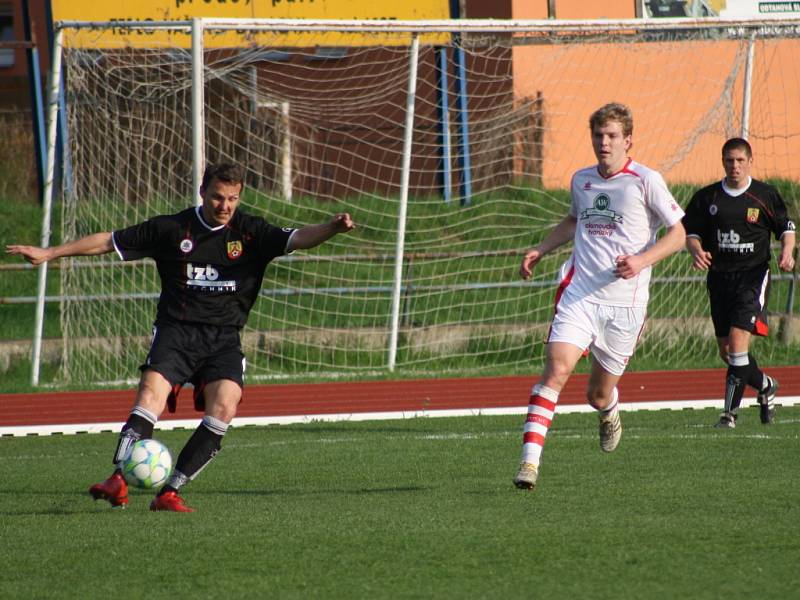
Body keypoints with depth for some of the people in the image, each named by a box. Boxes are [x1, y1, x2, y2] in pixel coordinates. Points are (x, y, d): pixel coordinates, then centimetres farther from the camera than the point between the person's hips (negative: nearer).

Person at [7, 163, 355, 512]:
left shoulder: (249, 232, 5)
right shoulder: (171, 229, 5)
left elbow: (296, 239, -9)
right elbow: (109, 241, 10)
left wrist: (332, 228, -30)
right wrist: (49, 254, 11)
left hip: (224, 338, 1)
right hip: (176, 331, -1)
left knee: (224, 407, -21)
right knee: (151, 394, -25)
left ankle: (170, 491, -17)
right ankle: (118, 482, -34)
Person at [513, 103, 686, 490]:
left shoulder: (645, 181, -4)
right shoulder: (581, 181, 11)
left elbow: (678, 234, -1)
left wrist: (642, 260, -16)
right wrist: (540, 250, 19)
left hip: (624, 302, -2)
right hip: (579, 294, 2)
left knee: (599, 396, 7)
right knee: (556, 369, -20)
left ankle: (609, 413, 47)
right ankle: (529, 461, -26)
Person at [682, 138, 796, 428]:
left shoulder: (765, 195, -1)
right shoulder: (706, 198, 5)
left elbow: (786, 228, 8)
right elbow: (690, 232, 7)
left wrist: (786, 252, -12)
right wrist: (696, 251, -15)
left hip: (752, 276, -4)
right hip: (719, 278, 4)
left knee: (738, 341, -18)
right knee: (726, 350, 10)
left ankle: (730, 410, -6)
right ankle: (765, 386, 35)